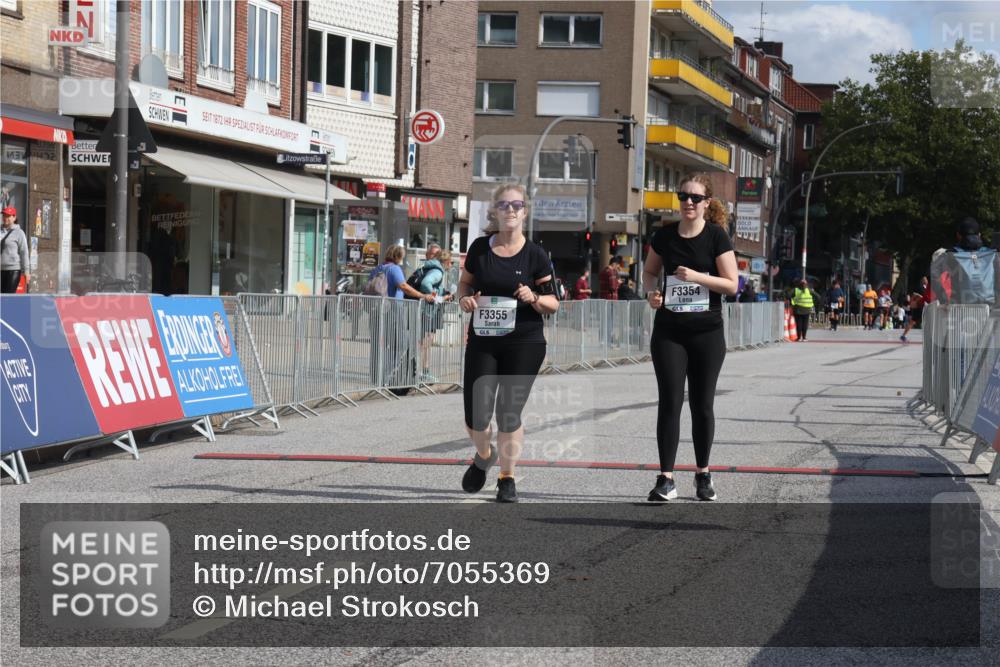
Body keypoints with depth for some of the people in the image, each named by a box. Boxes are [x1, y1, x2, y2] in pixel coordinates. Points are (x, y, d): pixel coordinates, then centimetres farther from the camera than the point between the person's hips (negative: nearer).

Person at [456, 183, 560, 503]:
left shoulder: (535, 255, -3)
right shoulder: (480, 248, 3)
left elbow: (553, 304, 1)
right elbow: (465, 284, 16)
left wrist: (533, 298, -20)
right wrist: (465, 298, -6)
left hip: (524, 343, -2)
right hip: (482, 340, 2)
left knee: (508, 413, -3)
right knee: (475, 415, -3)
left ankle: (507, 477, 17)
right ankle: (483, 456, 31)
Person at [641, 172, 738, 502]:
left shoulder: (716, 236, -5)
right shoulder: (664, 236, 3)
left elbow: (732, 284, -7)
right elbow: (649, 271, 17)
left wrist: (697, 276, -20)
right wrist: (652, 291, -4)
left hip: (707, 333, -1)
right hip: (668, 332, 1)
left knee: (702, 404, 7)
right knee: (670, 402, -3)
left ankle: (703, 475, 20)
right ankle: (666, 478, -1)